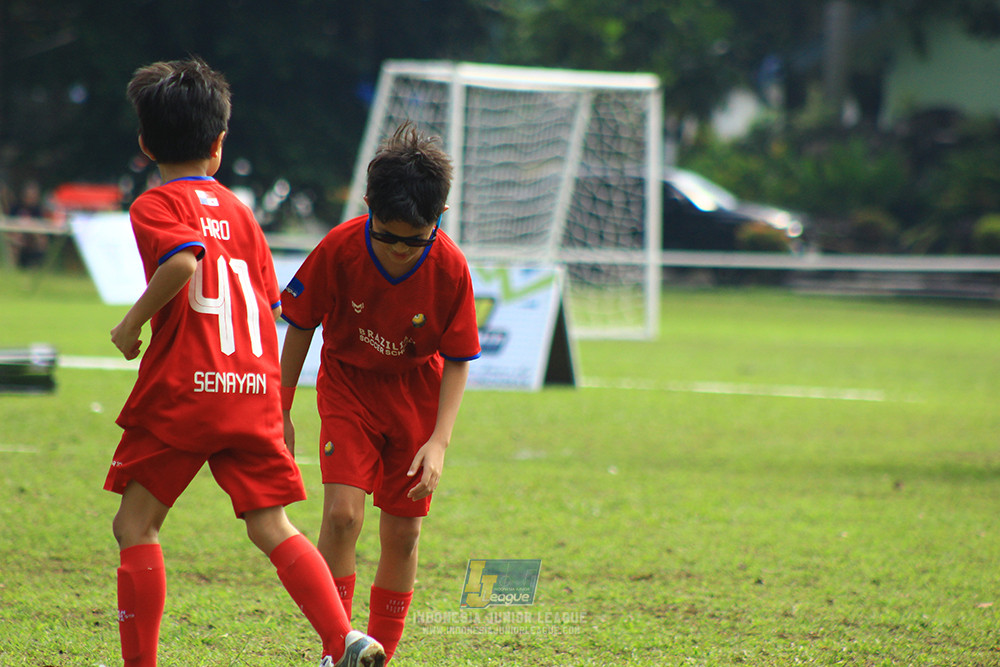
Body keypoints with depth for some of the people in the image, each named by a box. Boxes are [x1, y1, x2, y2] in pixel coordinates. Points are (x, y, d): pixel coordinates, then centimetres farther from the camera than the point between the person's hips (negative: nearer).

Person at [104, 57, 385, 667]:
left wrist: (133, 323, -10)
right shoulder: (239, 211, 17)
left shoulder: (156, 206, -1)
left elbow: (183, 259, -23)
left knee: (136, 525, 7)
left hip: (183, 388, -5)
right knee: (272, 529, 3)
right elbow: (272, 305, 17)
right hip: (255, 389, 5)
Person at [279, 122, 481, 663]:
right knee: (342, 513, -19)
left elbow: (457, 360, -11)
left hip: (416, 394, 1)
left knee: (402, 534, 3)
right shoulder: (340, 249, -23)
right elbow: (300, 325, -7)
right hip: (348, 385, -1)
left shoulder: (450, 269, -21)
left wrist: (439, 440, -21)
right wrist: (280, 411, -2)